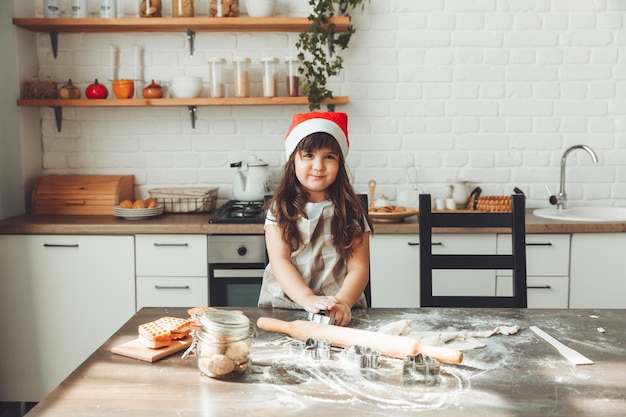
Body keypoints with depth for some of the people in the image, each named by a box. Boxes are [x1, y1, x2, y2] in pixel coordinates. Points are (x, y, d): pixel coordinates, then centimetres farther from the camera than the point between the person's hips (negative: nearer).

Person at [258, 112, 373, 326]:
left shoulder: (350, 211, 5)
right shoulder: (280, 209, 5)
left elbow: (358, 268, 0)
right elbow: (279, 261, -4)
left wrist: (342, 302, -20)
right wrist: (308, 299, -20)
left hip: (339, 313, -1)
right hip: (282, 307, 1)